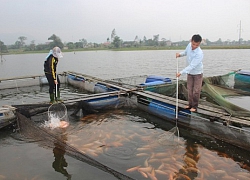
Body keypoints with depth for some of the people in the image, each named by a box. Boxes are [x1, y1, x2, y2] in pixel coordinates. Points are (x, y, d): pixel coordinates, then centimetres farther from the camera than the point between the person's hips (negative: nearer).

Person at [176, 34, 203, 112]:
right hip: (189, 73, 6)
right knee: (189, 90, 12)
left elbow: (192, 66, -34)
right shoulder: (189, 45, -12)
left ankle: (194, 106, 15)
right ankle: (190, 104, 27)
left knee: (196, 91, 0)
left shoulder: (199, 53, -32)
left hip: (197, 73, -6)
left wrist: (181, 72, -37)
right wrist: (180, 54, -7)